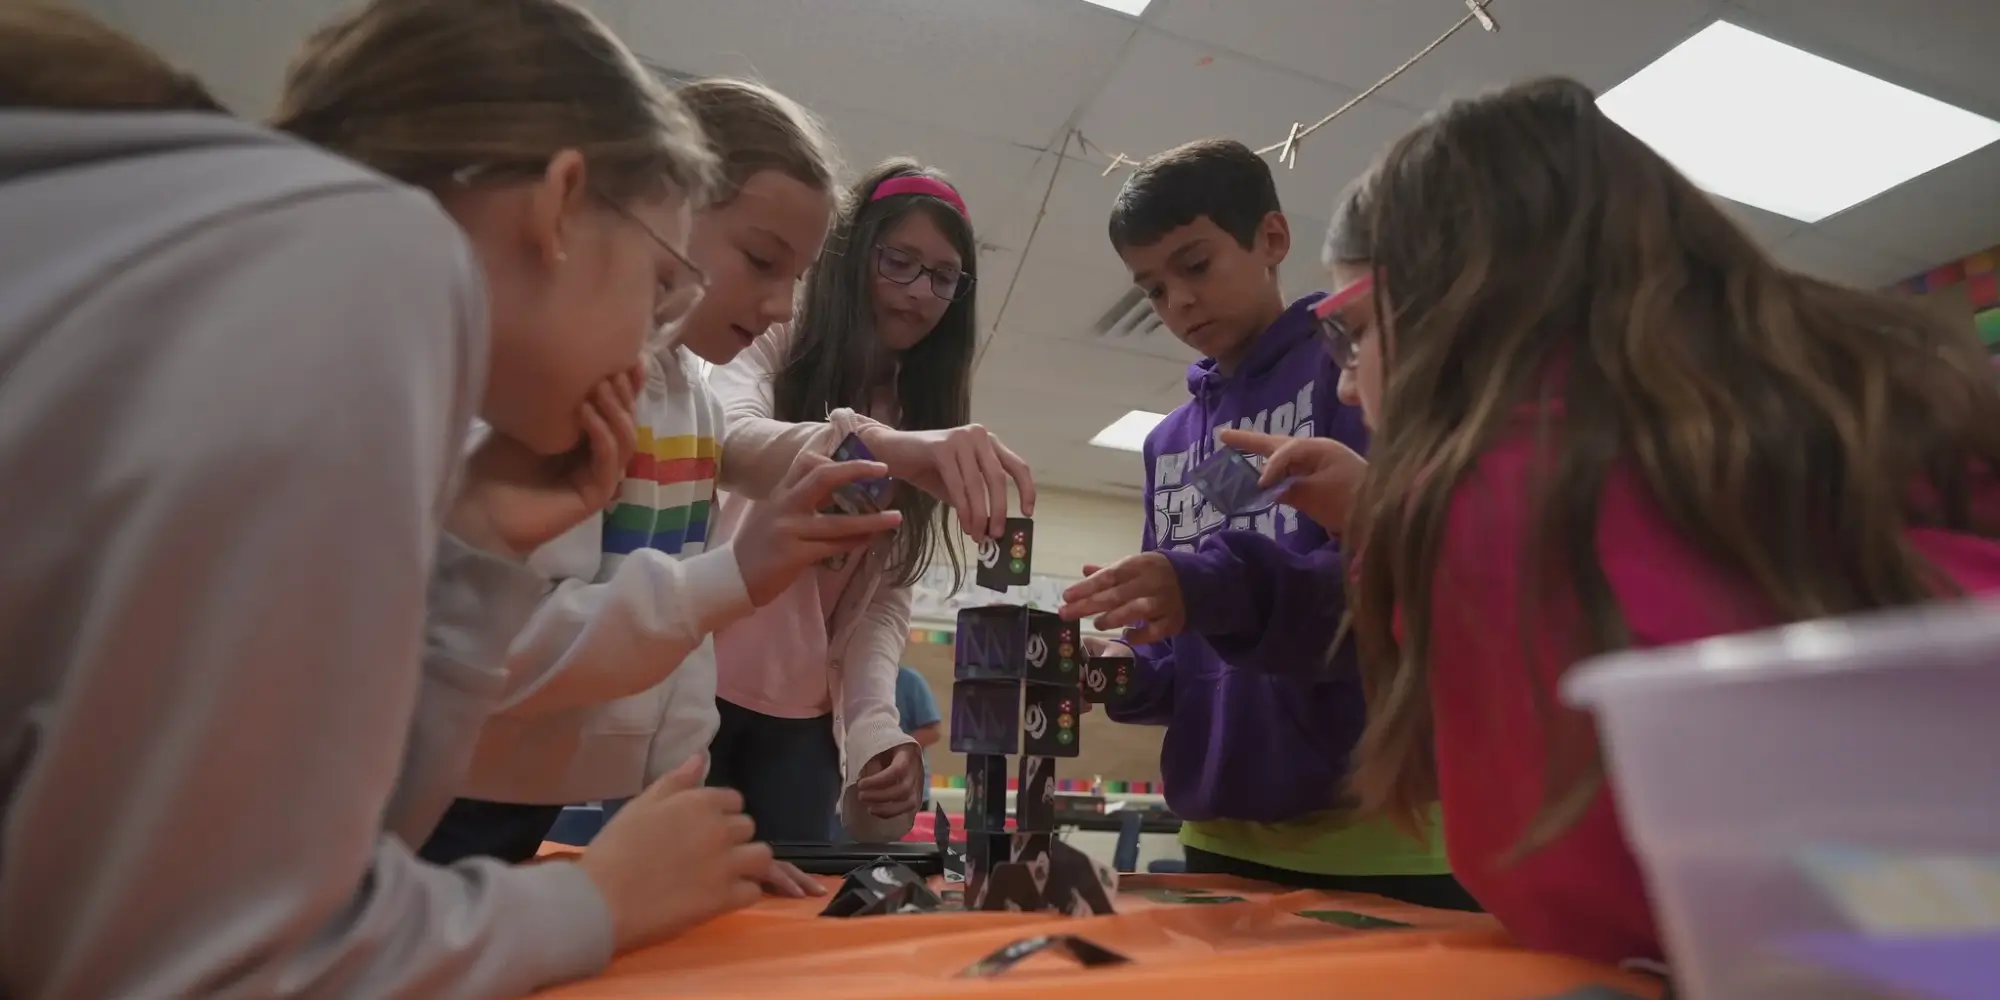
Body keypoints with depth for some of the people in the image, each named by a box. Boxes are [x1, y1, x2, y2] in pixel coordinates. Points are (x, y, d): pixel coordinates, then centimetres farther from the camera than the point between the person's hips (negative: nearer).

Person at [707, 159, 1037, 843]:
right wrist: (875, 443, -45)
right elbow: (727, 438, -25)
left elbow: (888, 598, 4)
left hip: (803, 720, 3)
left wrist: (875, 724, -15)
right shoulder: (771, 353, 0)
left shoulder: (928, 421, 11)